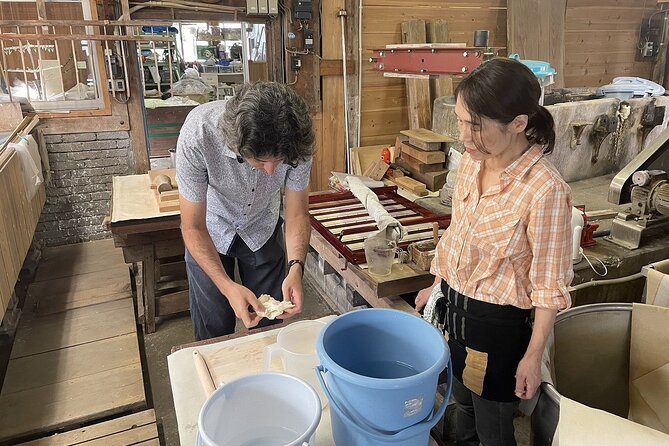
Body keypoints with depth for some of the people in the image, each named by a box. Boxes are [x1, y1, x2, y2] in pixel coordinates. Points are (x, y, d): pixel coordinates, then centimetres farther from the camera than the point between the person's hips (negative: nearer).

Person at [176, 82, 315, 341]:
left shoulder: (296, 139, -29)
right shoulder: (198, 135, -36)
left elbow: (297, 213, -16)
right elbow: (193, 227, -27)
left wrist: (296, 268, -32)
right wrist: (228, 287, -37)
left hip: (263, 230, 2)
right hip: (210, 233, -2)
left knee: (270, 323, 13)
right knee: (213, 332, 8)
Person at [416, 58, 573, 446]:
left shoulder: (546, 190, -27)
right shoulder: (473, 162, -6)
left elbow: (550, 285, -18)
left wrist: (533, 355, -11)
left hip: (496, 324, -6)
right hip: (453, 306, 6)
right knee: (464, 405, 29)